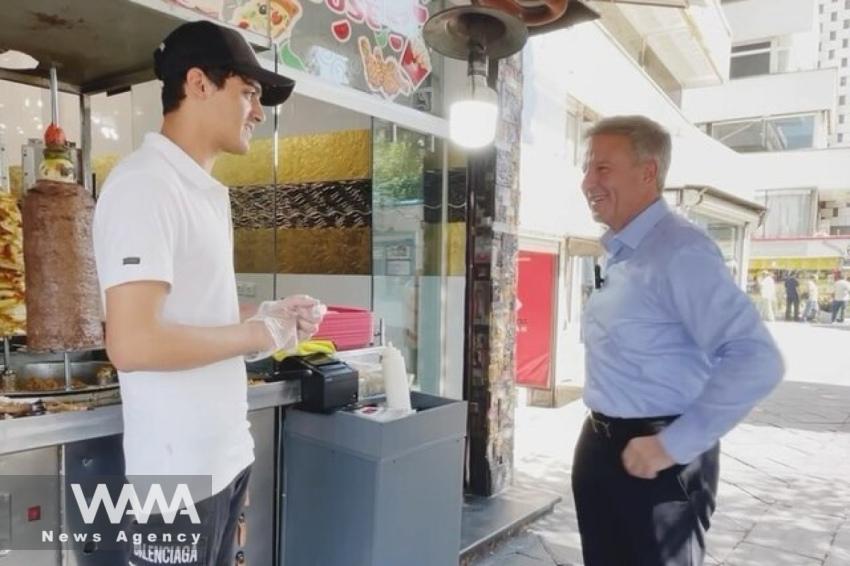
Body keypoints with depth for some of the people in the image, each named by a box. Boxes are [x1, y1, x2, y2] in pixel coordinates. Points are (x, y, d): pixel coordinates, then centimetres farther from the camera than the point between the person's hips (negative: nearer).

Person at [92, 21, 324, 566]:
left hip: (226, 454, 8)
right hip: (180, 469, -8)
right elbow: (133, 342, -27)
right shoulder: (146, 184, -17)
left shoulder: (207, 191, 10)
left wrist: (267, 316, 2)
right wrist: (259, 334, -16)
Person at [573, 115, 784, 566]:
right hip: (601, 447, 9)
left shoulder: (679, 251, -20)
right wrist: (599, 439, 16)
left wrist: (675, 444, -24)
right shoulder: (617, 252, 8)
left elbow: (756, 360, -28)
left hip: (654, 457, -8)